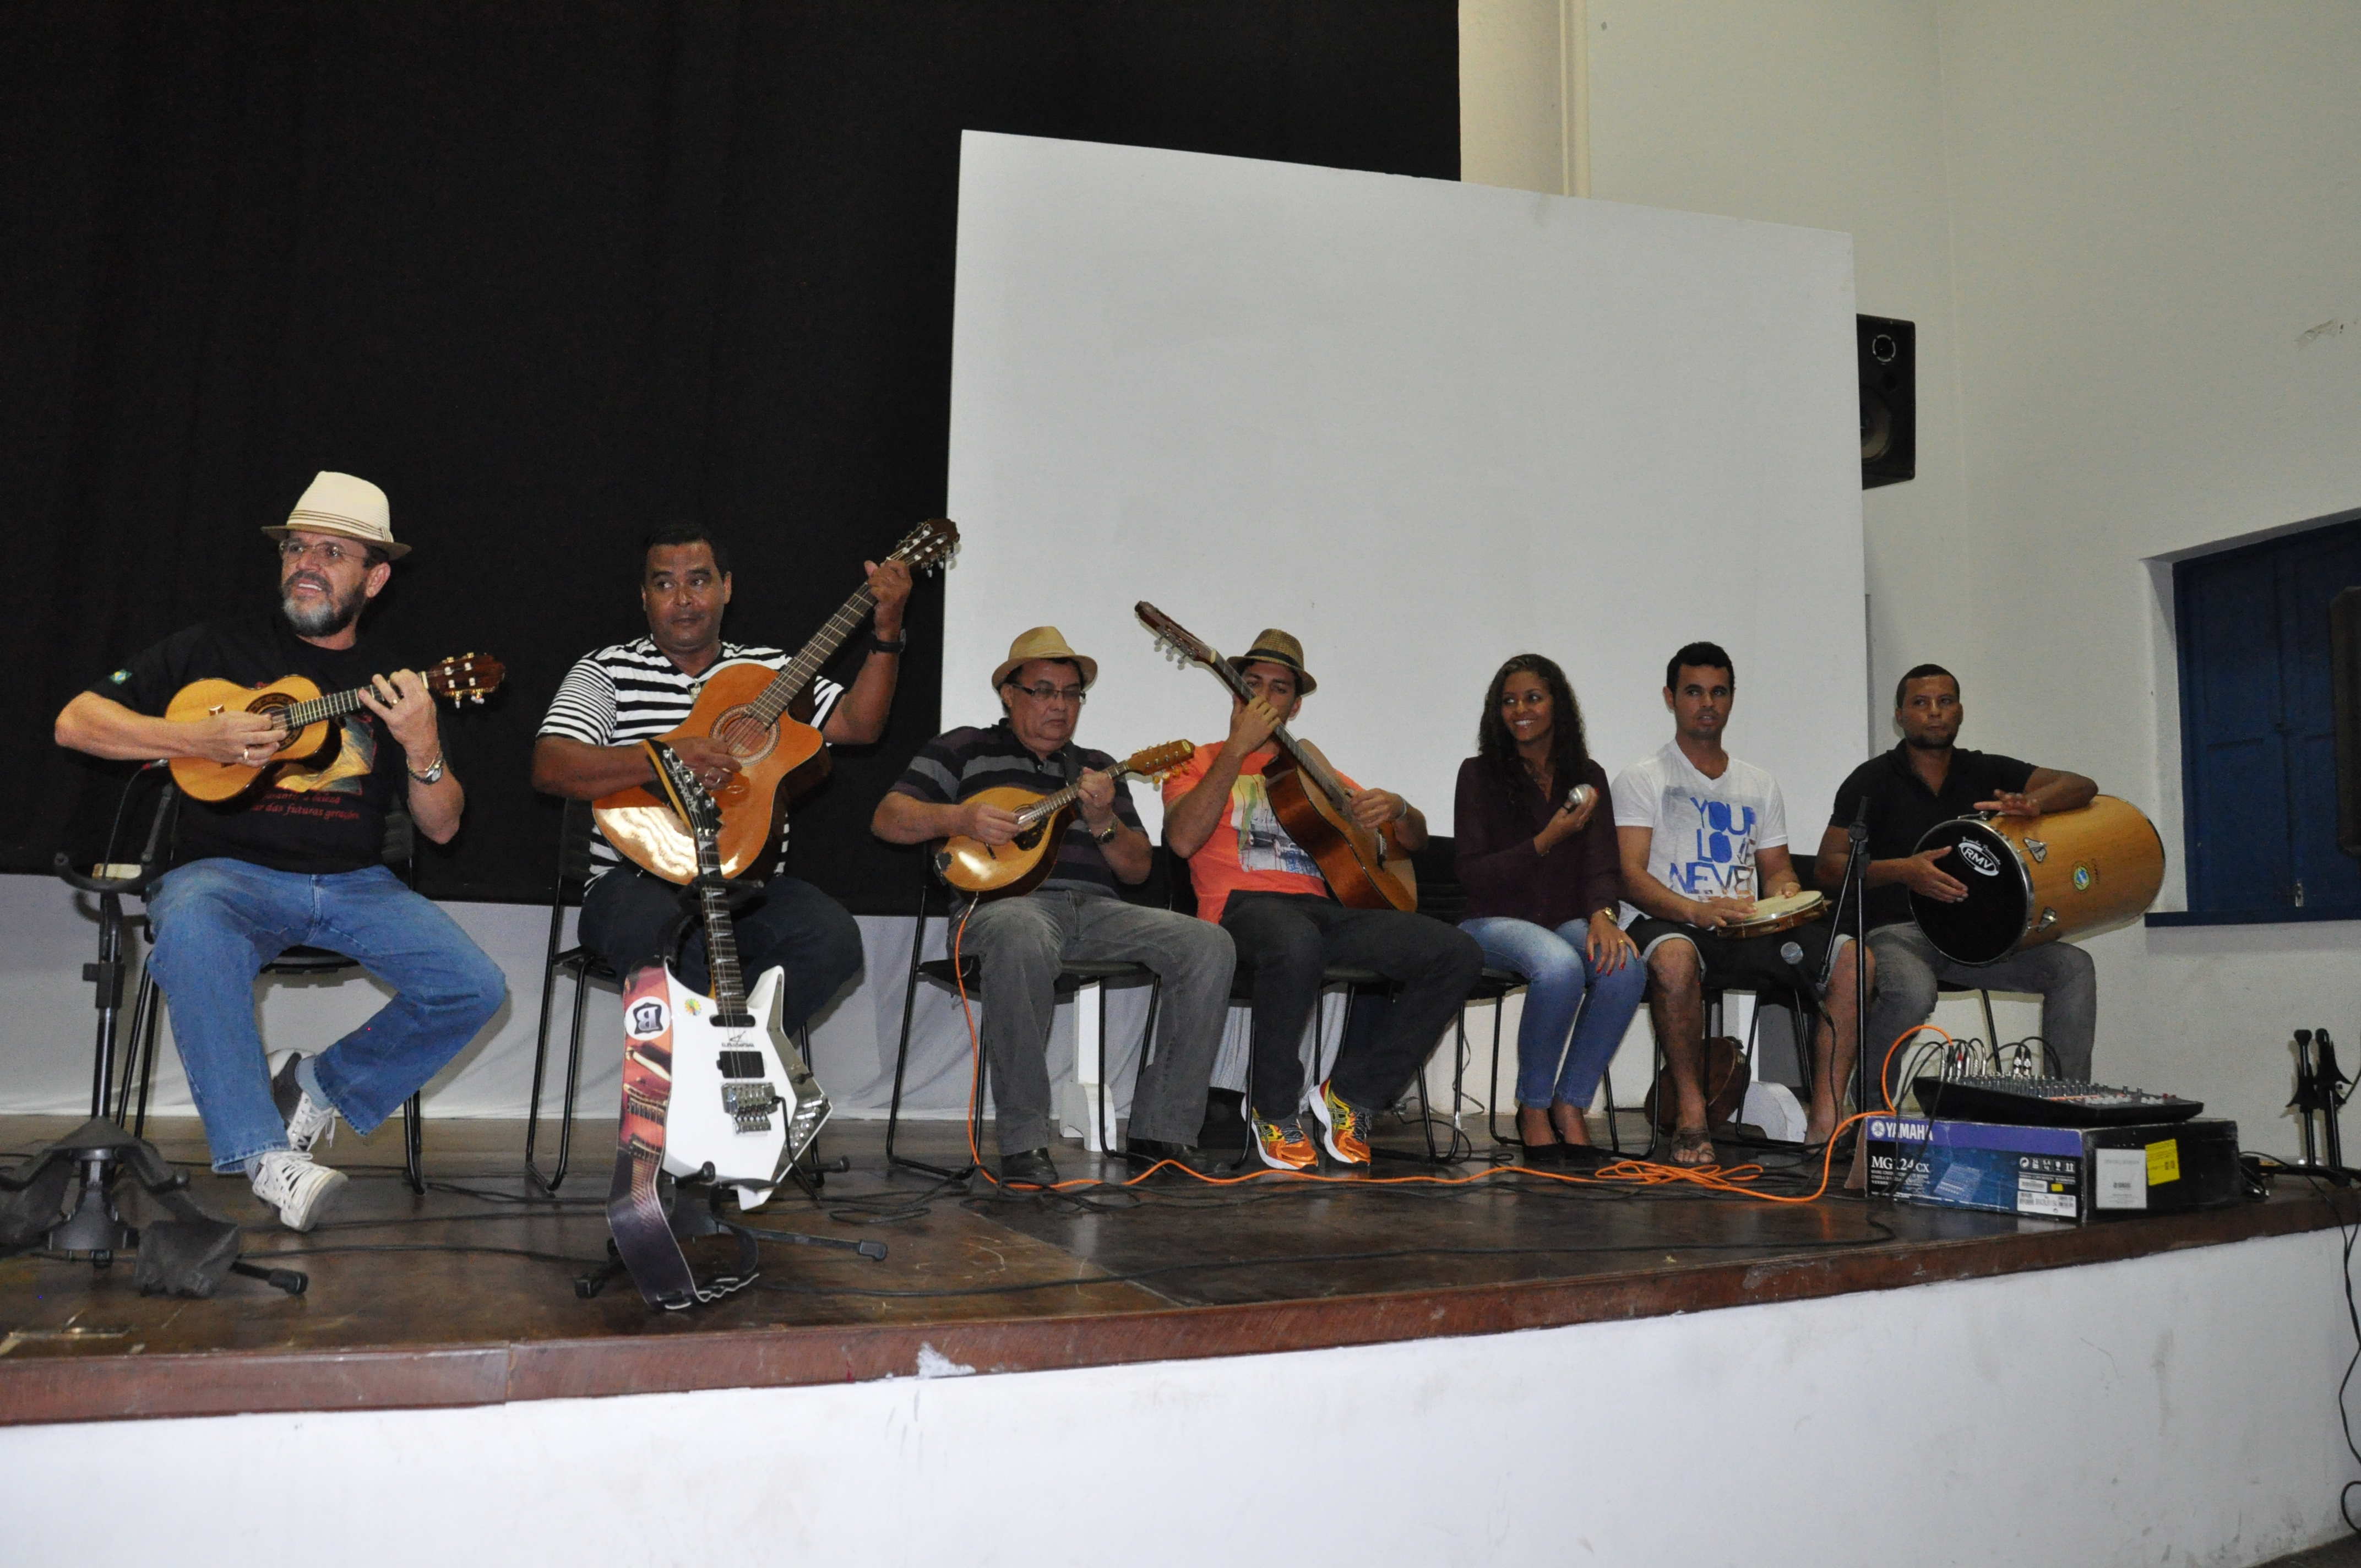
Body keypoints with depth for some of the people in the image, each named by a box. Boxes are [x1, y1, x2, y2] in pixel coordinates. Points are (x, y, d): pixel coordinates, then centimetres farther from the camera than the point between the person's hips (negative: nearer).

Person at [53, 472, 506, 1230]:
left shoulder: (391, 687, 13)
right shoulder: (218, 649, 8)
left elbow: (441, 827, 6)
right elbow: (76, 721, 4)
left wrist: (423, 749, -15)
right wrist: (200, 738, -10)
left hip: (355, 882, 3)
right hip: (229, 874, -2)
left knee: (474, 988, -17)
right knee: (193, 932, -38)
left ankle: (329, 1081, 10)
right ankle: (264, 1154, -28)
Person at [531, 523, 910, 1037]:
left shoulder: (768, 668, 16)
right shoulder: (607, 672, 8)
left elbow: (859, 724, 4)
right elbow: (549, 768, -7)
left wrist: (887, 631, -5)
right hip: (638, 880, -2)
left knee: (833, 937, -27)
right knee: (652, 931, -39)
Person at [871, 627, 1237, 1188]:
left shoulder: (1097, 767, 26)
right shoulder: (963, 750, 18)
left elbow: (1139, 870, 18)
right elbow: (887, 818, 7)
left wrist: (1104, 821, -2)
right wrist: (961, 817, -10)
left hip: (1096, 910, 4)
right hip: (1005, 903, -4)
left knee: (1210, 947, -20)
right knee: (1022, 939, -43)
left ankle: (1160, 1132, -13)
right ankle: (1023, 1143, -31)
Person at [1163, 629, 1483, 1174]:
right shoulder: (1200, 762, 18)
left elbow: (1415, 840, 29)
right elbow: (1183, 839, -6)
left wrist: (1397, 808, 4)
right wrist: (1238, 748, -7)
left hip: (1323, 908, 5)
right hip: (1244, 905, -5)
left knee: (1459, 953, -17)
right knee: (1296, 943, -42)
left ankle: (1350, 1093, -7)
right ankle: (1275, 1112, -17)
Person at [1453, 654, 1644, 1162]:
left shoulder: (1587, 777, 12)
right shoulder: (1480, 774, 2)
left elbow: (1602, 862, 3)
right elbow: (1472, 873, -5)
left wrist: (1601, 915, -19)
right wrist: (1547, 841, -16)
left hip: (1567, 923, 3)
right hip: (1496, 921, -3)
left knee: (1625, 967, -31)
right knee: (1560, 966, -37)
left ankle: (1570, 1105, -14)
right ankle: (1532, 1108, -15)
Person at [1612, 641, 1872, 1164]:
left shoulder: (1760, 786, 22)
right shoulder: (1642, 780, 5)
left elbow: (1776, 869, 22)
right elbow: (1629, 877, -7)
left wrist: (1786, 892, -4)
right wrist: (1697, 910, -25)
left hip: (1747, 929, 5)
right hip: (1669, 923, -4)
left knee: (1852, 957, -20)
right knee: (1674, 957, -41)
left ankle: (1825, 1117, -19)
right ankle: (1692, 1116, -25)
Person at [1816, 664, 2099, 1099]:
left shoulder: (1985, 772, 12)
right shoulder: (1874, 780, -1)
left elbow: (2083, 786, 4)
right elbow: (1828, 867, -7)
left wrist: (2032, 803, -19)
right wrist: (1903, 870, -23)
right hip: (1897, 929, -5)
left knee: (2074, 968, -15)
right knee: (1912, 993, -36)